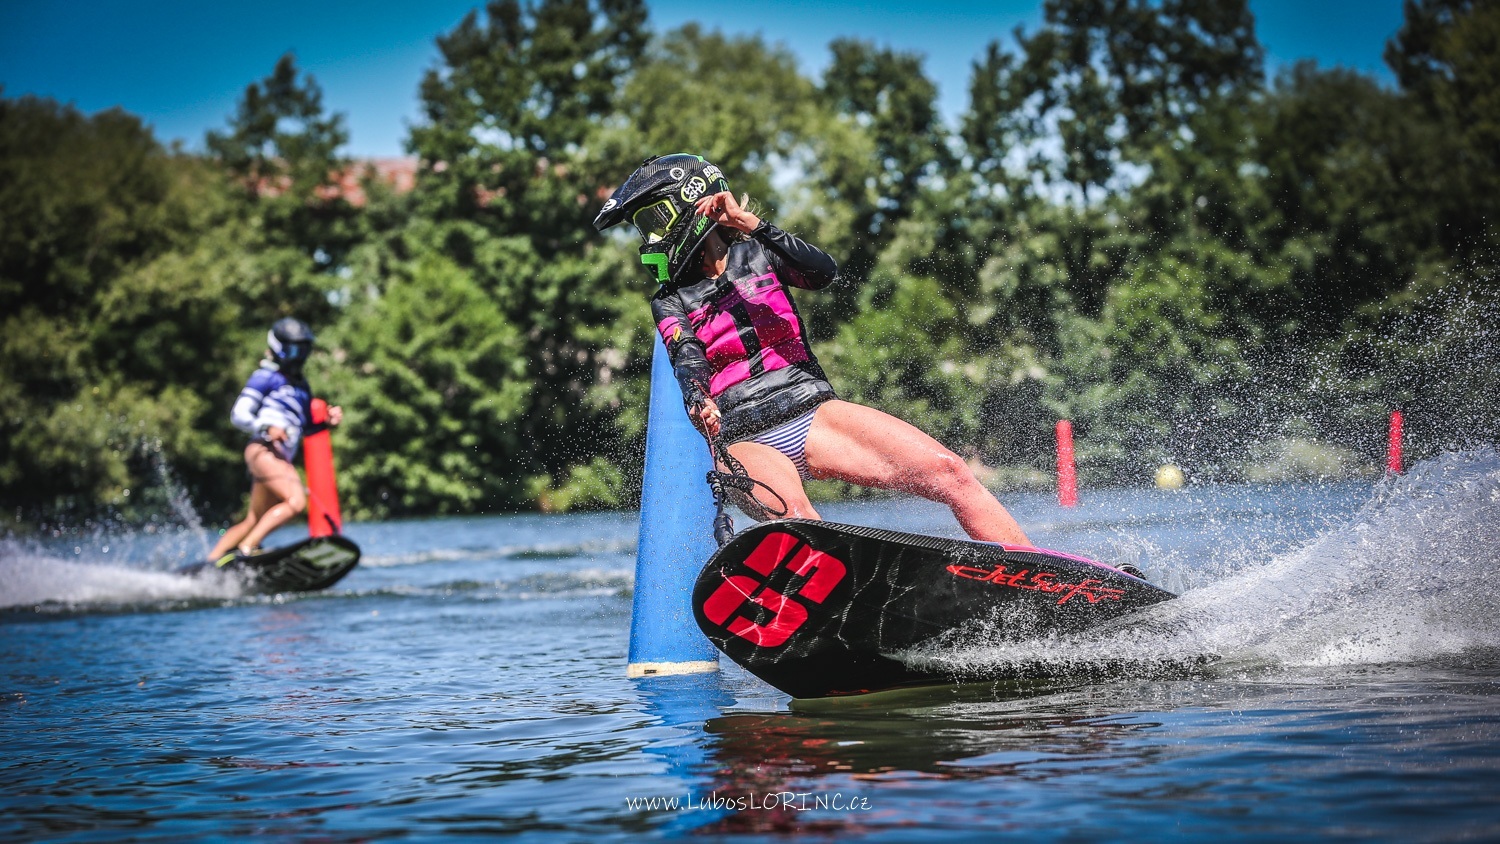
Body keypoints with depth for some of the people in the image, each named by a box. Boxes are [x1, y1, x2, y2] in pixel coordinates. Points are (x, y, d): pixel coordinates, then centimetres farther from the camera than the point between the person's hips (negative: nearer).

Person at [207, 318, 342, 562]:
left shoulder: (300, 385, 27)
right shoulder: (265, 377, 3)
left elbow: (307, 427, 31)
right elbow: (239, 414, -6)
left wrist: (328, 421, 9)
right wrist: (266, 429, -25)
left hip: (282, 459, 9)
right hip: (263, 451, -9)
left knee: (254, 521, 12)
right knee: (296, 501, -26)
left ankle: (211, 561, 18)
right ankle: (244, 551, -29)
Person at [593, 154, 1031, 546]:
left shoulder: (756, 252, 15)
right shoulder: (670, 302, 12)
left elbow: (823, 272, -7)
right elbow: (688, 361, -10)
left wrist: (750, 223, -15)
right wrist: (699, 403, -33)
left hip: (812, 412, 2)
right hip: (745, 441, -1)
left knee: (948, 472, -14)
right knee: (792, 514, -36)